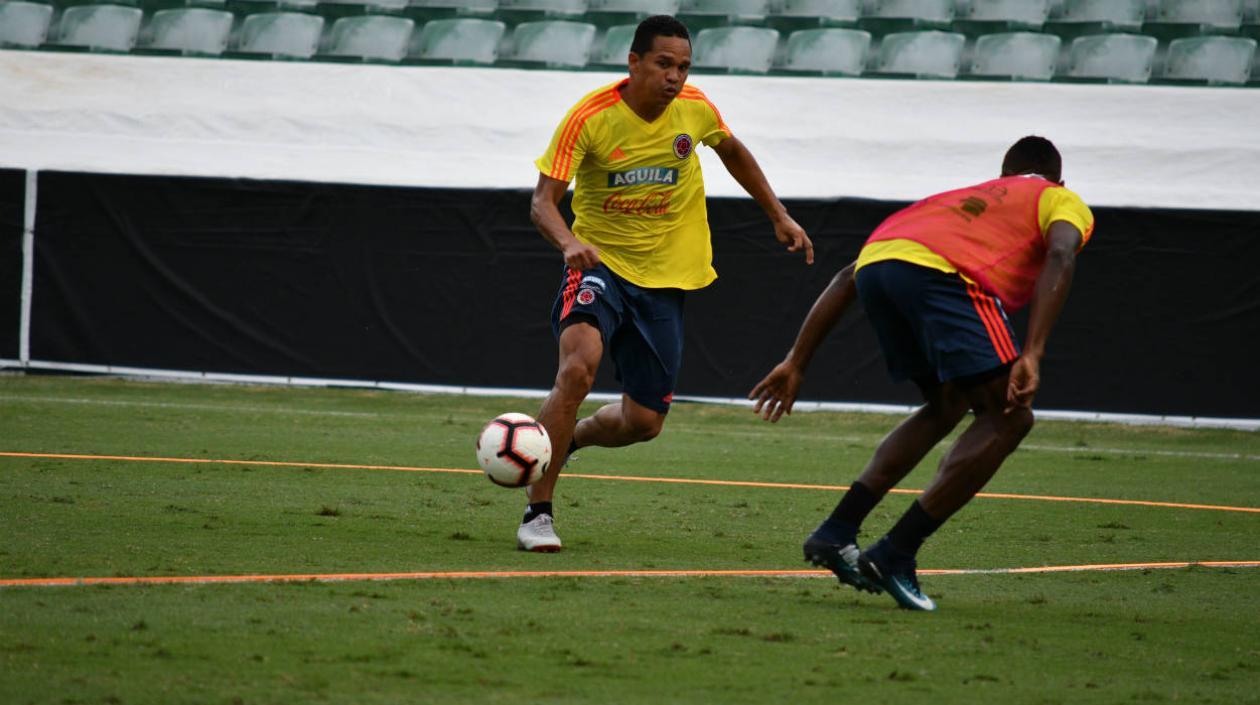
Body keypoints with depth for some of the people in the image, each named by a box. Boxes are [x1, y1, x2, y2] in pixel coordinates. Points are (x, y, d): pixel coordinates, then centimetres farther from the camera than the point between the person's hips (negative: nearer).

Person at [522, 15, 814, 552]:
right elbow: (543, 200, -21)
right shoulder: (591, 117, -17)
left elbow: (732, 151, 18)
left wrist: (779, 217, 18)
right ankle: (538, 512, -22)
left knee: (644, 422, 2)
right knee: (579, 366, -31)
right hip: (600, 263, -4)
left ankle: (565, 439, 37)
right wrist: (569, 243, -41)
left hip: (665, 279, 4)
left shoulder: (694, 109, -5)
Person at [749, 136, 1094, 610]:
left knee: (947, 406, 27)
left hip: (873, 264, 7)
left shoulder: (959, 197, 43)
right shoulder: (1061, 201, 28)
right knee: (1007, 418, 3)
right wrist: (1031, 356, -9)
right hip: (944, 270, -7)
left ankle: (836, 534, 18)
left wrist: (797, 362, 34)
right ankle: (896, 555, -4)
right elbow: (1059, 257, 1)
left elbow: (848, 278, 35)